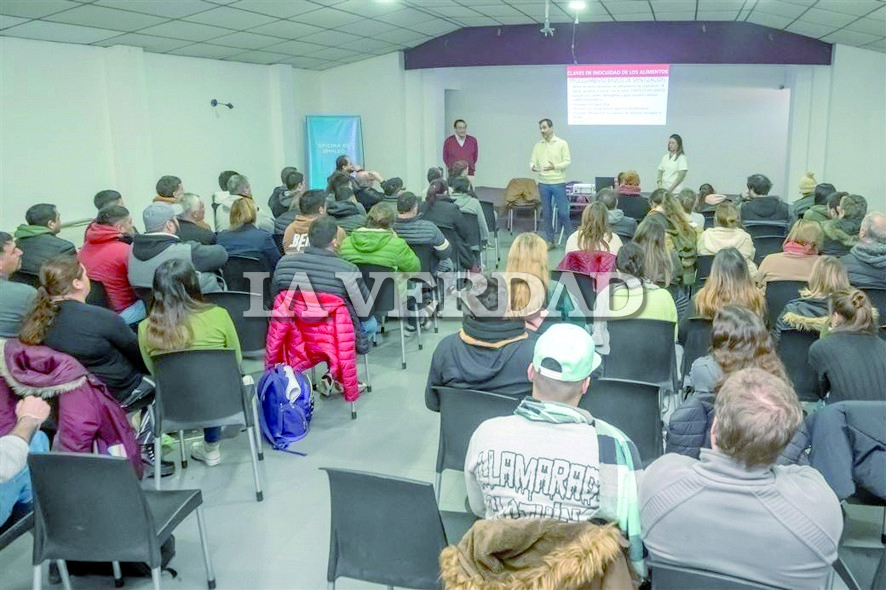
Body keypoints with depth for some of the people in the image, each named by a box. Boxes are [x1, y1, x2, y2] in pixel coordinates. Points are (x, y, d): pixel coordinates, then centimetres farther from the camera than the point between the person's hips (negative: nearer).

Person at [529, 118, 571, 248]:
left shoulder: (562, 144, 0)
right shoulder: (538, 146, 10)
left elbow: (567, 162, -4)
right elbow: (532, 161, 8)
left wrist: (554, 166, -20)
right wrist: (532, 167, -16)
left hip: (558, 182, -4)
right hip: (543, 183, 4)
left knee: (563, 212, -4)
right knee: (546, 213, 7)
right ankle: (550, 241, 14)